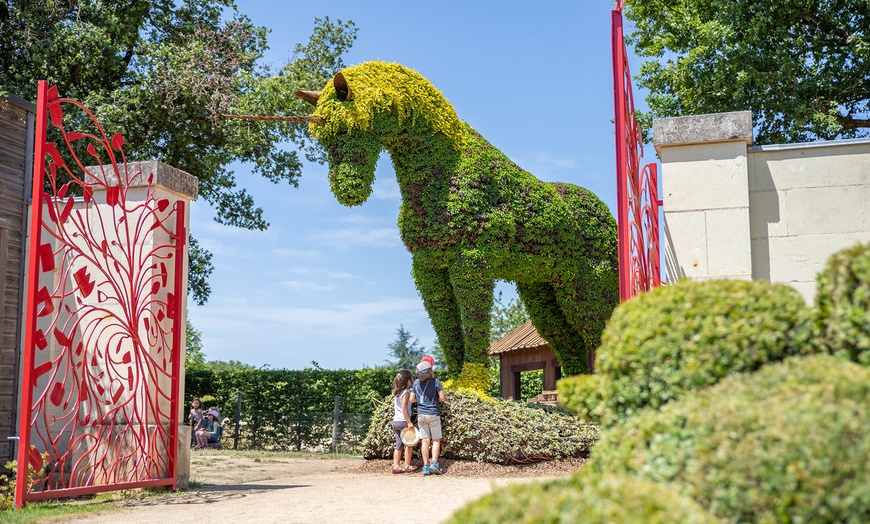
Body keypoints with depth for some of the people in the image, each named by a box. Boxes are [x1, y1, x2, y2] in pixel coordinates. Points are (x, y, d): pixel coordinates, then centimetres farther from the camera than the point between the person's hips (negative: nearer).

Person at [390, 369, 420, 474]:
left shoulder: (396, 392, 14)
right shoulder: (406, 392, -11)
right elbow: (404, 407, -18)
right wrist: (409, 422, -19)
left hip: (395, 421, 8)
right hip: (403, 421, -8)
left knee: (399, 445, 10)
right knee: (409, 444, 4)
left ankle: (396, 466, 7)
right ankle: (407, 466, 6)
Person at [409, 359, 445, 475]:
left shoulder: (416, 383, 0)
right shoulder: (435, 382, -10)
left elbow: (412, 399, 6)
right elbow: (442, 398, -11)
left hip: (421, 414, 3)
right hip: (433, 413, -3)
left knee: (425, 440, 5)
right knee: (436, 440, 5)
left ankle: (426, 466, 4)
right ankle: (434, 463, -10)